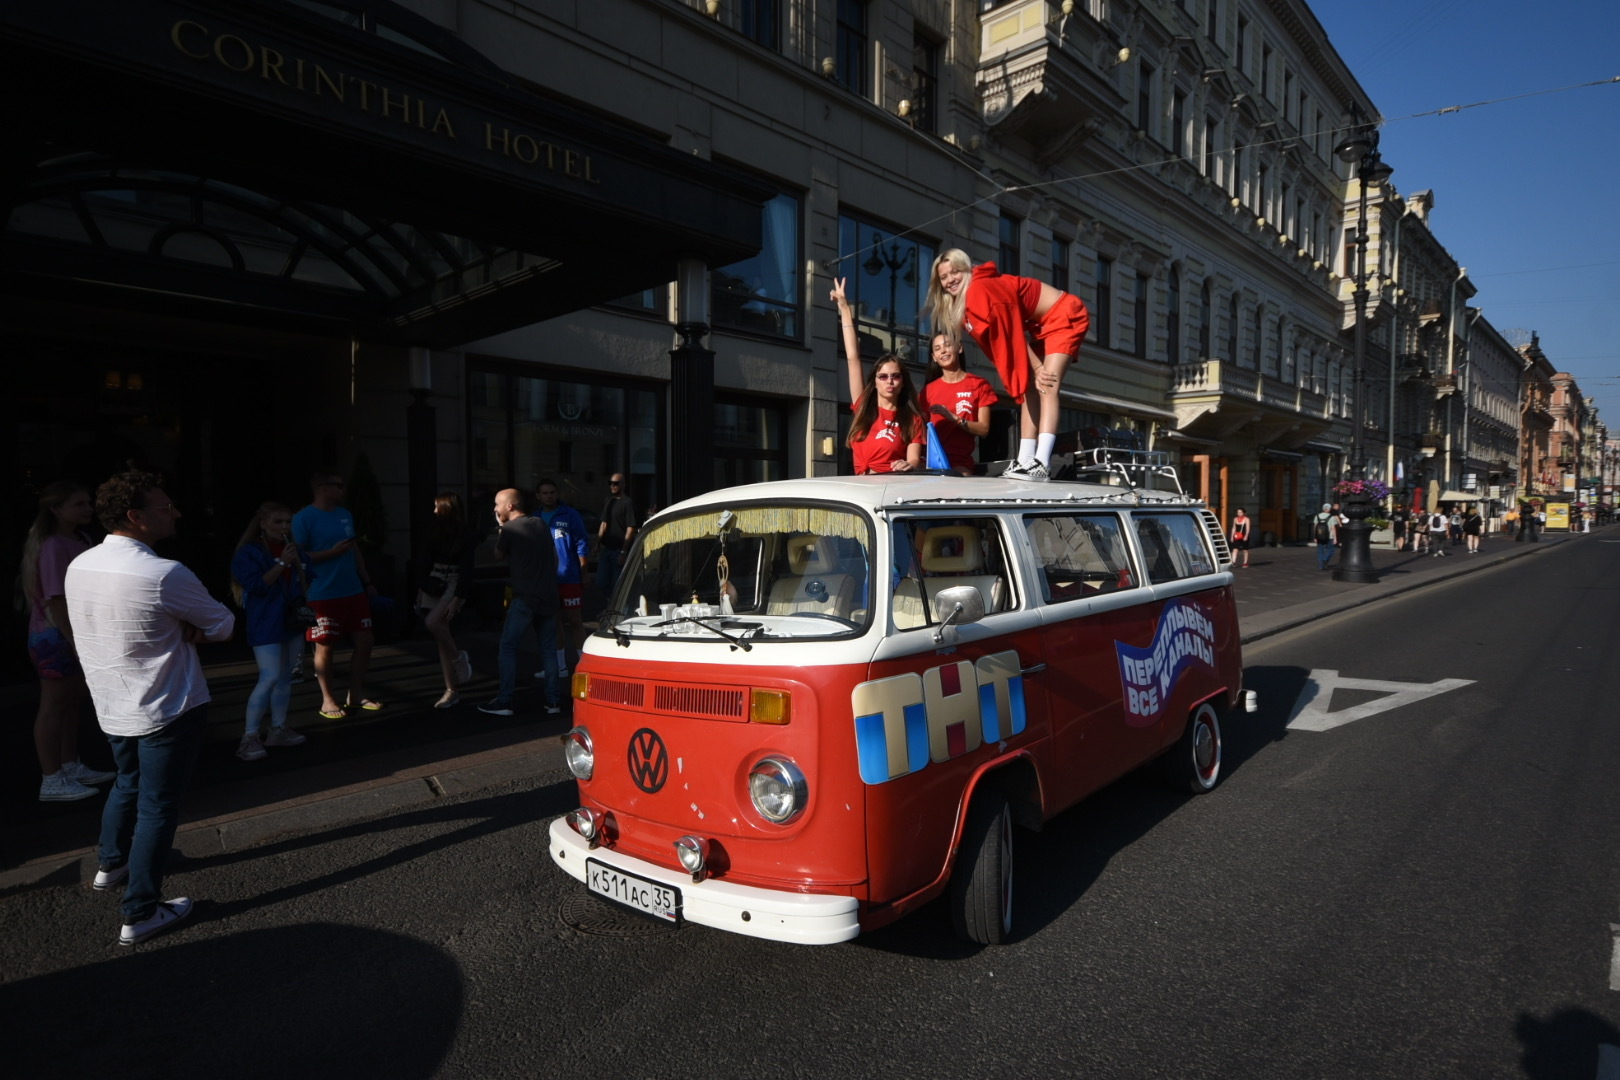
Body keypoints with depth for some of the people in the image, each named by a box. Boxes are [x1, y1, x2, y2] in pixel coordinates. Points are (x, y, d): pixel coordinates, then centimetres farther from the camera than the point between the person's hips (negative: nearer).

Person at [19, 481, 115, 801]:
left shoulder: (79, 541, 8)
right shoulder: (53, 547, -18)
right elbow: (56, 600, -22)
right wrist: (74, 641, -22)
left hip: (77, 633, 9)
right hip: (55, 636, -9)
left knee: (72, 702, 16)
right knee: (53, 706, -1)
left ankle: (71, 767, 28)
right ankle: (52, 781, 8)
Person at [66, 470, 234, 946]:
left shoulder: (79, 566, -2)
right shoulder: (165, 575, -26)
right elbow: (223, 626, -14)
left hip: (112, 705, 8)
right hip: (168, 708, -8)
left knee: (128, 782, 29)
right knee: (157, 804, 4)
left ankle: (112, 863, 49)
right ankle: (141, 913, 12)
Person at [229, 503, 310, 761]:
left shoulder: (294, 550, 11)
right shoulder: (249, 552, -8)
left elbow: (306, 584, 12)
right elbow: (256, 586, -19)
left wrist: (297, 563, -5)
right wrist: (281, 564, -21)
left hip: (292, 620, 7)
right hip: (265, 624, -7)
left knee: (285, 677, 11)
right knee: (269, 677, -14)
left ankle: (278, 730, 22)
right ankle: (249, 737, -6)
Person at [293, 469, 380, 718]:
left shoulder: (345, 515, 12)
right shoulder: (303, 518, -9)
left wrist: (367, 582, 14)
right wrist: (333, 552, -18)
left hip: (354, 592, 6)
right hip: (324, 596, -6)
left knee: (364, 641, 7)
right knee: (325, 647, 4)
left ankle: (356, 694, 22)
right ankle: (328, 700, 18)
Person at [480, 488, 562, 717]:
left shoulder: (510, 529, -7)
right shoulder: (542, 525, 11)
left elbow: (499, 556, 9)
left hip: (524, 599, -6)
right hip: (548, 596, 6)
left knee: (508, 647, 4)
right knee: (549, 649, 10)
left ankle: (504, 702, 5)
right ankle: (553, 701, 11)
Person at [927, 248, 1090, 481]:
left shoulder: (983, 289, -23)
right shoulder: (962, 305, 4)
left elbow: (1014, 334, -21)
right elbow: (1009, 336, 4)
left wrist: (1038, 368, -16)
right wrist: (1035, 369, -4)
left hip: (1065, 317, -9)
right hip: (1042, 325, 9)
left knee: (1047, 387, -22)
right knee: (1027, 389, 1)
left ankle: (1042, 464, -31)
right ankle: (1025, 461, -3)